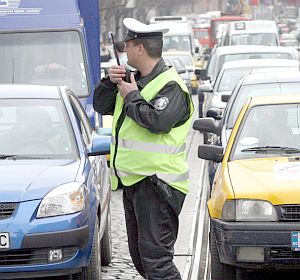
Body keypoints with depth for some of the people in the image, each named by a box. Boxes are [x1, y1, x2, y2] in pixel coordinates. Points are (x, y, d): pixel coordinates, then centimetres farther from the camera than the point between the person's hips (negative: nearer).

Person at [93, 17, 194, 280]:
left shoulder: (171, 86, -12)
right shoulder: (135, 80, 16)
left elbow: (157, 120, -29)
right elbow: (101, 106, 20)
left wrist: (131, 97, -14)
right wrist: (111, 83, 1)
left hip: (156, 183, -10)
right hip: (133, 181, 10)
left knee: (155, 256, -15)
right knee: (139, 256, 15)